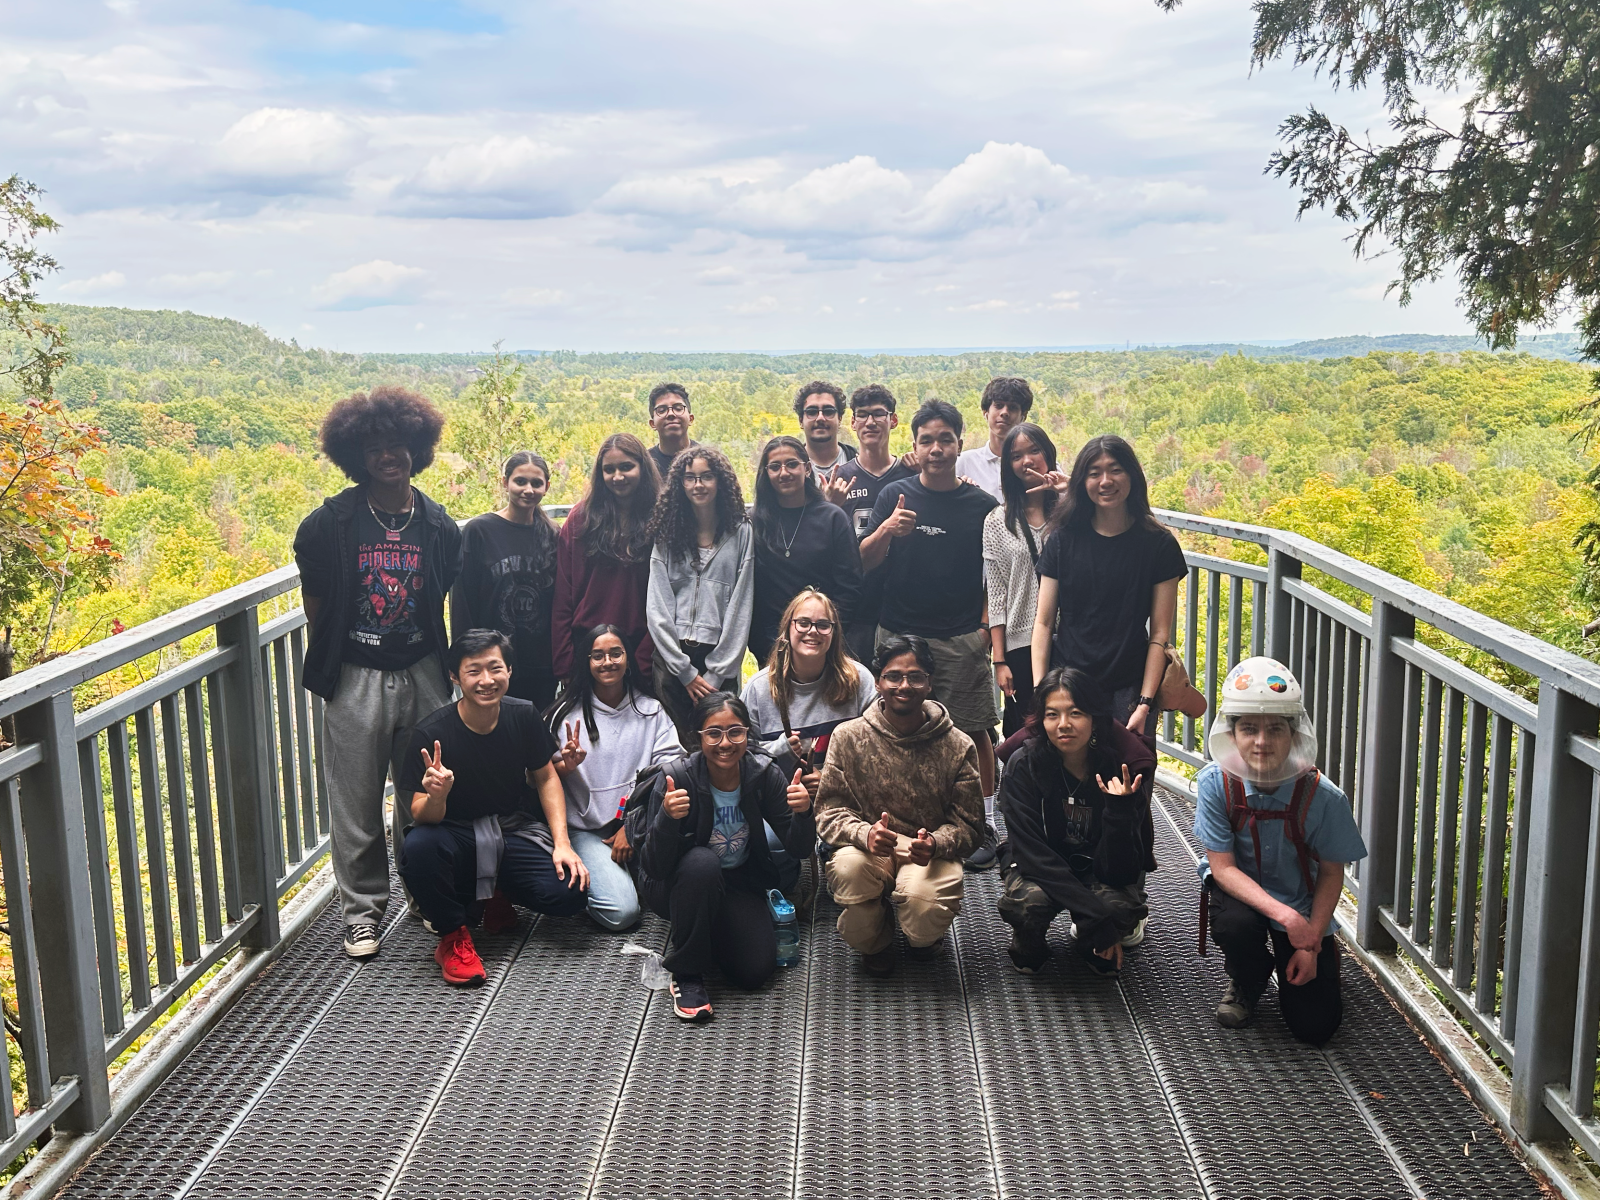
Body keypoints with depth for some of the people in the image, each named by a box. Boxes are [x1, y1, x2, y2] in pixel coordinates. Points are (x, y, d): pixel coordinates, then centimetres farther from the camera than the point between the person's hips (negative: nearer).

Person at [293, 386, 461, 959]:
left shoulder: (439, 526, 0)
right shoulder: (330, 523, -7)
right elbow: (315, 604, 4)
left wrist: (452, 664, 11)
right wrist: (332, 662, 7)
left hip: (423, 674, 2)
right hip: (357, 680, -2)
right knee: (356, 803, 6)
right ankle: (362, 910, 21)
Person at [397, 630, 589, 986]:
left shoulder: (524, 716, -8)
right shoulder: (430, 733, -17)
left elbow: (545, 778, 7)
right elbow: (422, 816, -17)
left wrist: (562, 843, -4)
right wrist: (437, 796, -42)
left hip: (515, 831, 3)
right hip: (457, 836, -2)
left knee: (570, 893, -22)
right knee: (419, 845, -36)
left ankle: (499, 893, 13)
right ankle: (453, 937, -9)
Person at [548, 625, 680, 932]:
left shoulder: (651, 710, 6)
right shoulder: (569, 712, 2)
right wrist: (564, 765, -20)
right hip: (587, 830, -2)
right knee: (620, 912, -22)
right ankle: (590, 877, 10)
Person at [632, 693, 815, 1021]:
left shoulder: (763, 774, -15)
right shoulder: (676, 777, -24)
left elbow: (799, 848, -11)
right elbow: (653, 867, -26)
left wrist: (803, 813, -33)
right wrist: (667, 818, -46)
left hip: (739, 884, 3)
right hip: (675, 885, -3)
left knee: (757, 969, -16)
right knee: (701, 862, -36)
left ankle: (711, 932, 19)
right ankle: (686, 973, -16)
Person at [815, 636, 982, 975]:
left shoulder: (958, 747, -3)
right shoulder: (848, 737, -2)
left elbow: (968, 824, -1)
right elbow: (829, 811, -3)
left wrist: (935, 844, -26)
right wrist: (865, 834, -26)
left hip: (930, 856, 0)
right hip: (867, 849, 1)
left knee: (925, 902, -33)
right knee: (847, 867, -34)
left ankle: (922, 938, 11)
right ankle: (874, 943, 2)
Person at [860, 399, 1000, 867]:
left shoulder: (981, 504, 3)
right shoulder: (895, 496, 5)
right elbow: (864, 562, 0)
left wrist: (986, 627, -2)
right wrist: (886, 531, -19)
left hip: (962, 641, -1)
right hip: (898, 634, 1)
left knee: (974, 732, 0)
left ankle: (982, 826, 11)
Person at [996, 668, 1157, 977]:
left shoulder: (1128, 767, -20)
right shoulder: (1024, 766, -20)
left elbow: (1119, 872, -23)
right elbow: (1030, 850, -24)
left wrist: (1120, 808, -41)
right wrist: (1097, 917, -32)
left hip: (1100, 869, 1)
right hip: (1042, 867, -1)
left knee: (1120, 905, -33)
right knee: (1027, 901, -35)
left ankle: (1095, 944, 5)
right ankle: (1028, 942, 3)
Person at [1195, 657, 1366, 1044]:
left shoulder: (1322, 797, -23)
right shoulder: (1216, 783, -23)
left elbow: (1331, 874, -8)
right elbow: (1223, 867, -19)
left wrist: (1311, 942, -12)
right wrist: (1285, 916, -31)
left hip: (1303, 904, 0)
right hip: (1240, 892, 0)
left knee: (1315, 1026, -6)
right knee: (1235, 925, -37)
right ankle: (1247, 982, 1)